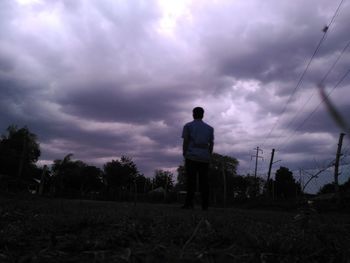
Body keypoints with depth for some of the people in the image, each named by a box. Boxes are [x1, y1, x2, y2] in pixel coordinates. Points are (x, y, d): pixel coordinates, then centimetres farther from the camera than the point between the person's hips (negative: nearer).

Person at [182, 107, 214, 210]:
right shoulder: (209, 128, 17)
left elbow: (185, 141, 0)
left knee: (191, 180, -4)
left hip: (191, 157, -2)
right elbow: (211, 144, 11)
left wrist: (184, 155, 4)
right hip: (205, 158, 3)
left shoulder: (188, 126, 8)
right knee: (204, 181, 3)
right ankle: (205, 205, 2)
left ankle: (189, 203, -10)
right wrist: (209, 156, 14)